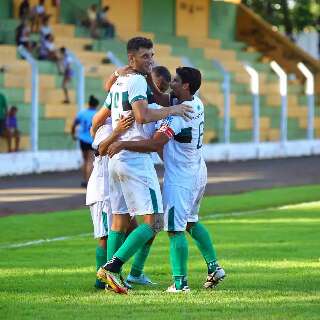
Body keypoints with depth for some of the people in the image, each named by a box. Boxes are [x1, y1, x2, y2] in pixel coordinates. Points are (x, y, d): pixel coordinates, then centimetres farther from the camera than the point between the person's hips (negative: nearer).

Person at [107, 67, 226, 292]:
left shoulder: (178, 115, -24)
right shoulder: (197, 104, 2)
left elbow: (155, 144, -30)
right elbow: (167, 101, 16)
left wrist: (123, 144, -26)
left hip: (180, 178, -9)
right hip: (198, 173, 9)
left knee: (175, 229, -5)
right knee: (191, 222, 24)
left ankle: (180, 282, -6)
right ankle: (214, 267, 26)